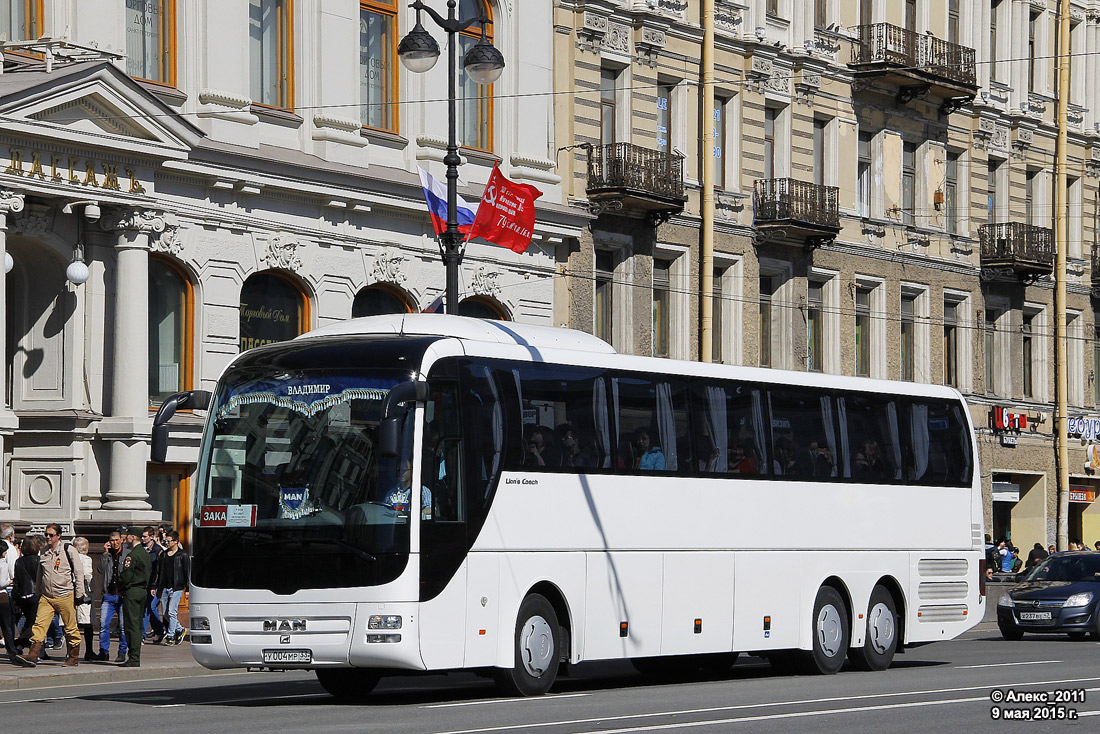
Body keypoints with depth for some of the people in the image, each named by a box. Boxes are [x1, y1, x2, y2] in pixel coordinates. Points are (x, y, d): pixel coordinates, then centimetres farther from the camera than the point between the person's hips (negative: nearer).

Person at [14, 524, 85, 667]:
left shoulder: (69, 550, -4)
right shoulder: (43, 552, 12)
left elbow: (79, 572, -4)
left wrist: (79, 594, -7)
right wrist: (38, 594, 22)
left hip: (65, 596, -4)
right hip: (46, 597, 4)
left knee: (71, 628, 2)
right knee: (39, 625, -8)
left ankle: (74, 657, 14)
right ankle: (32, 656, -14)